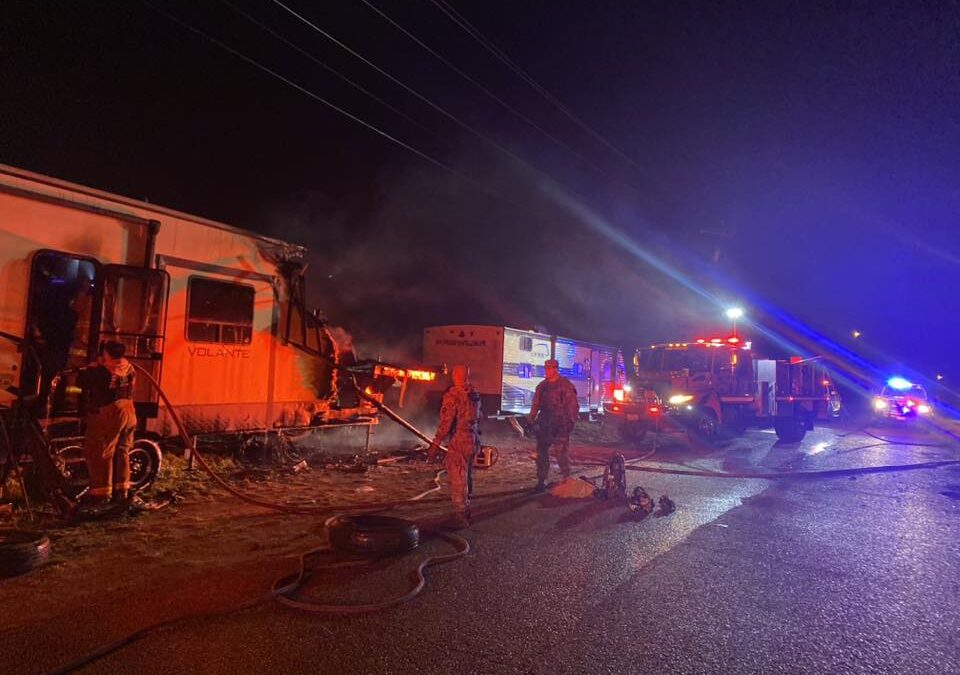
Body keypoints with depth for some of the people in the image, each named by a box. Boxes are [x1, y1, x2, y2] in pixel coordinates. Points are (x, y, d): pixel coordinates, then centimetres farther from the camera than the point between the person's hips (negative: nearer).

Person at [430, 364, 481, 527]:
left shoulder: (452, 395, -15)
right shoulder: (475, 394, 8)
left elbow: (445, 422, -18)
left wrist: (436, 443, -12)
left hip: (459, 442, -8)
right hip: (474, 441, 8)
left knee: (458, 479, 1)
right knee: (467, 476, 21)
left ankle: (462, 516, 4)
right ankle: (466, 511, 34)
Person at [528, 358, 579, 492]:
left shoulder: (566, 385, -6)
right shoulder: (542, 386, 13)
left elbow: (572, 405, -7)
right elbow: (535, 405, 15)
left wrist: (571, 422, -12)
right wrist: (531, 420, 9)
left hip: (560, 425, -6)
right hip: (544, 425, 6)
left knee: (561, 452, -9)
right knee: (541, 452, 7)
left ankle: (566, 478, 8)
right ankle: (541, 480, 15)